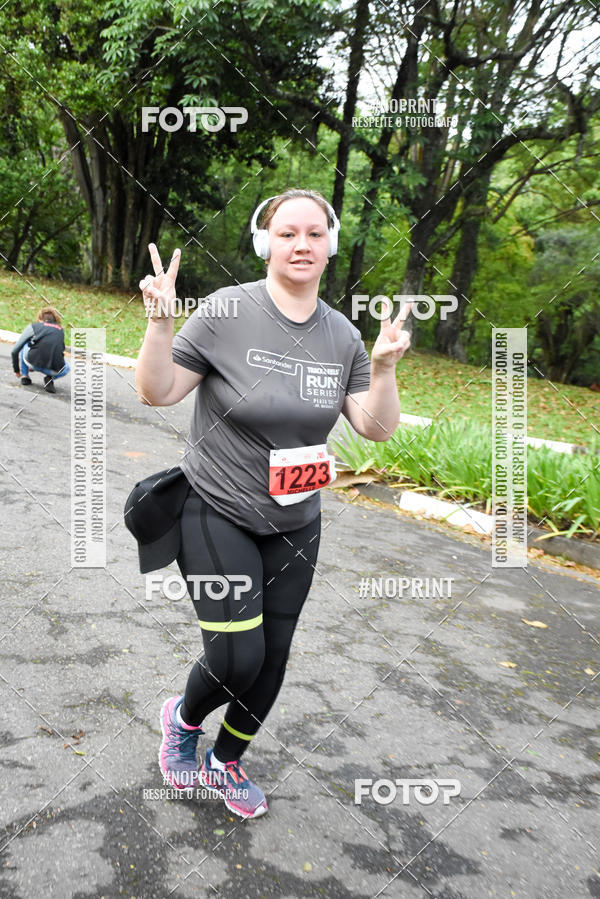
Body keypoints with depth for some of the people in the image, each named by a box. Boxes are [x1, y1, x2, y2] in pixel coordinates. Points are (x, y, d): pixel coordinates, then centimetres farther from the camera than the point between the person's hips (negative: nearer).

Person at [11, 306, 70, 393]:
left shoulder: (33, 326, 19)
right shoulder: (60, 330, 25)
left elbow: (15, 351, 22)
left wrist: (16, 369, 40)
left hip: (33, 361, 0)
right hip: (53, 370, 0)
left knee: (24, 343, 31)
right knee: (67, 368, 37)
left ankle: (24, 376, 29)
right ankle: (49, 378, 7)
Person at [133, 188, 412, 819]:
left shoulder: (343, 336, -1)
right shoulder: (228, 310, -14)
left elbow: (377, 429, -1)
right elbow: (157, 392, -11)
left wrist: (383, 368, -17)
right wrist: (159, 323, -27)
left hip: (295, 525, 5)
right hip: (217, 514, -4)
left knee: (272, 659, 13)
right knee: (238, 659, -9)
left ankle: (226, 763, 41)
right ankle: (184, 717, 28)